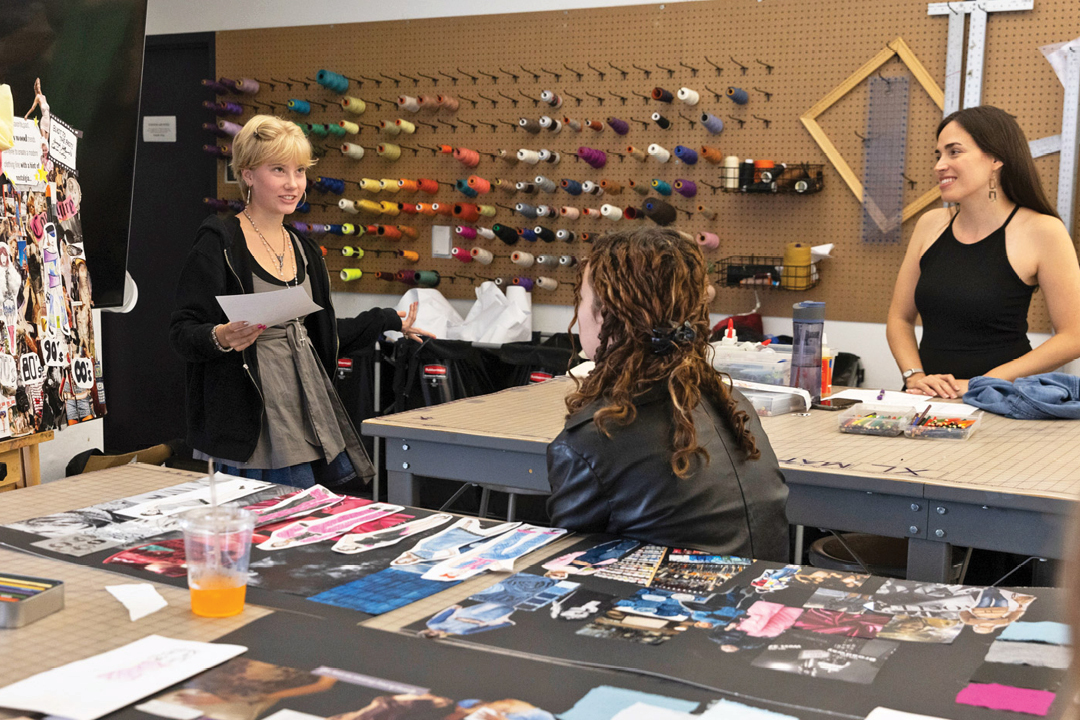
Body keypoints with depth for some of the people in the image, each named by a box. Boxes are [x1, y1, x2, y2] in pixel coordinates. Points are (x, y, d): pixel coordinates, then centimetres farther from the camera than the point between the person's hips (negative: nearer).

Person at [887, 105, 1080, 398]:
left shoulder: (1041, 231, -4)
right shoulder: (931, 224, 9)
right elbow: (899, 318, 15)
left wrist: (982, 384, -12)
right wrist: (915, 376, -3)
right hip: (929, 404, 3)